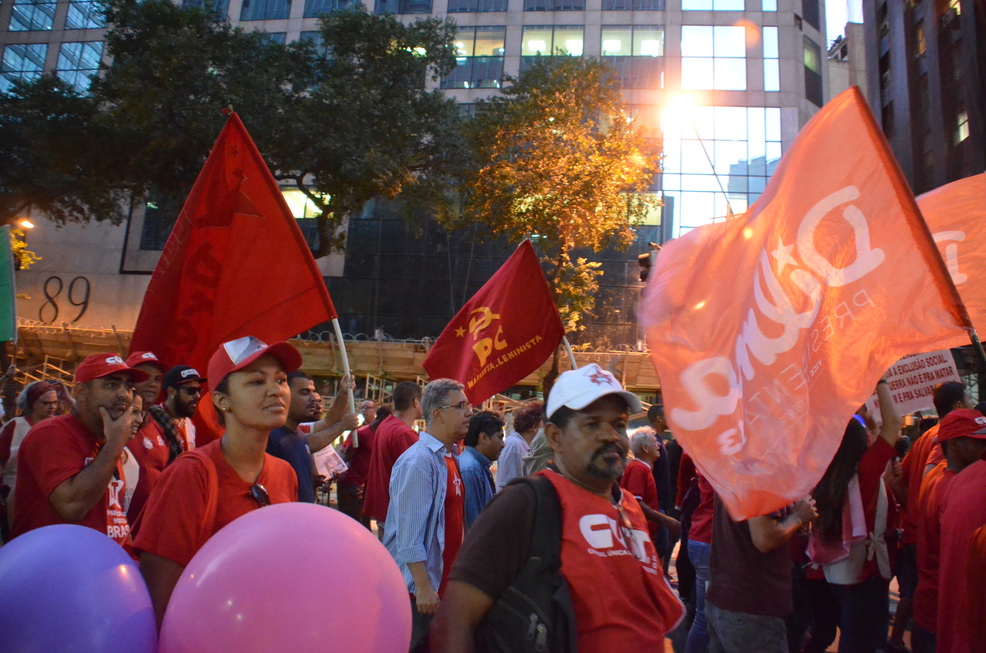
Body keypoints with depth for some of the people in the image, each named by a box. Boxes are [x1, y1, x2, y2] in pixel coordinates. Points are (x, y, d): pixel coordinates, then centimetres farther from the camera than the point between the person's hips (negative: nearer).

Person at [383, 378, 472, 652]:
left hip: (442, 582, 9)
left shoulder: (449, 456, 8)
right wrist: (423, 586, -22)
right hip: (420, 588, -9)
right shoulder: (419, 461, -20)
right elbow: (409, 533, -22)